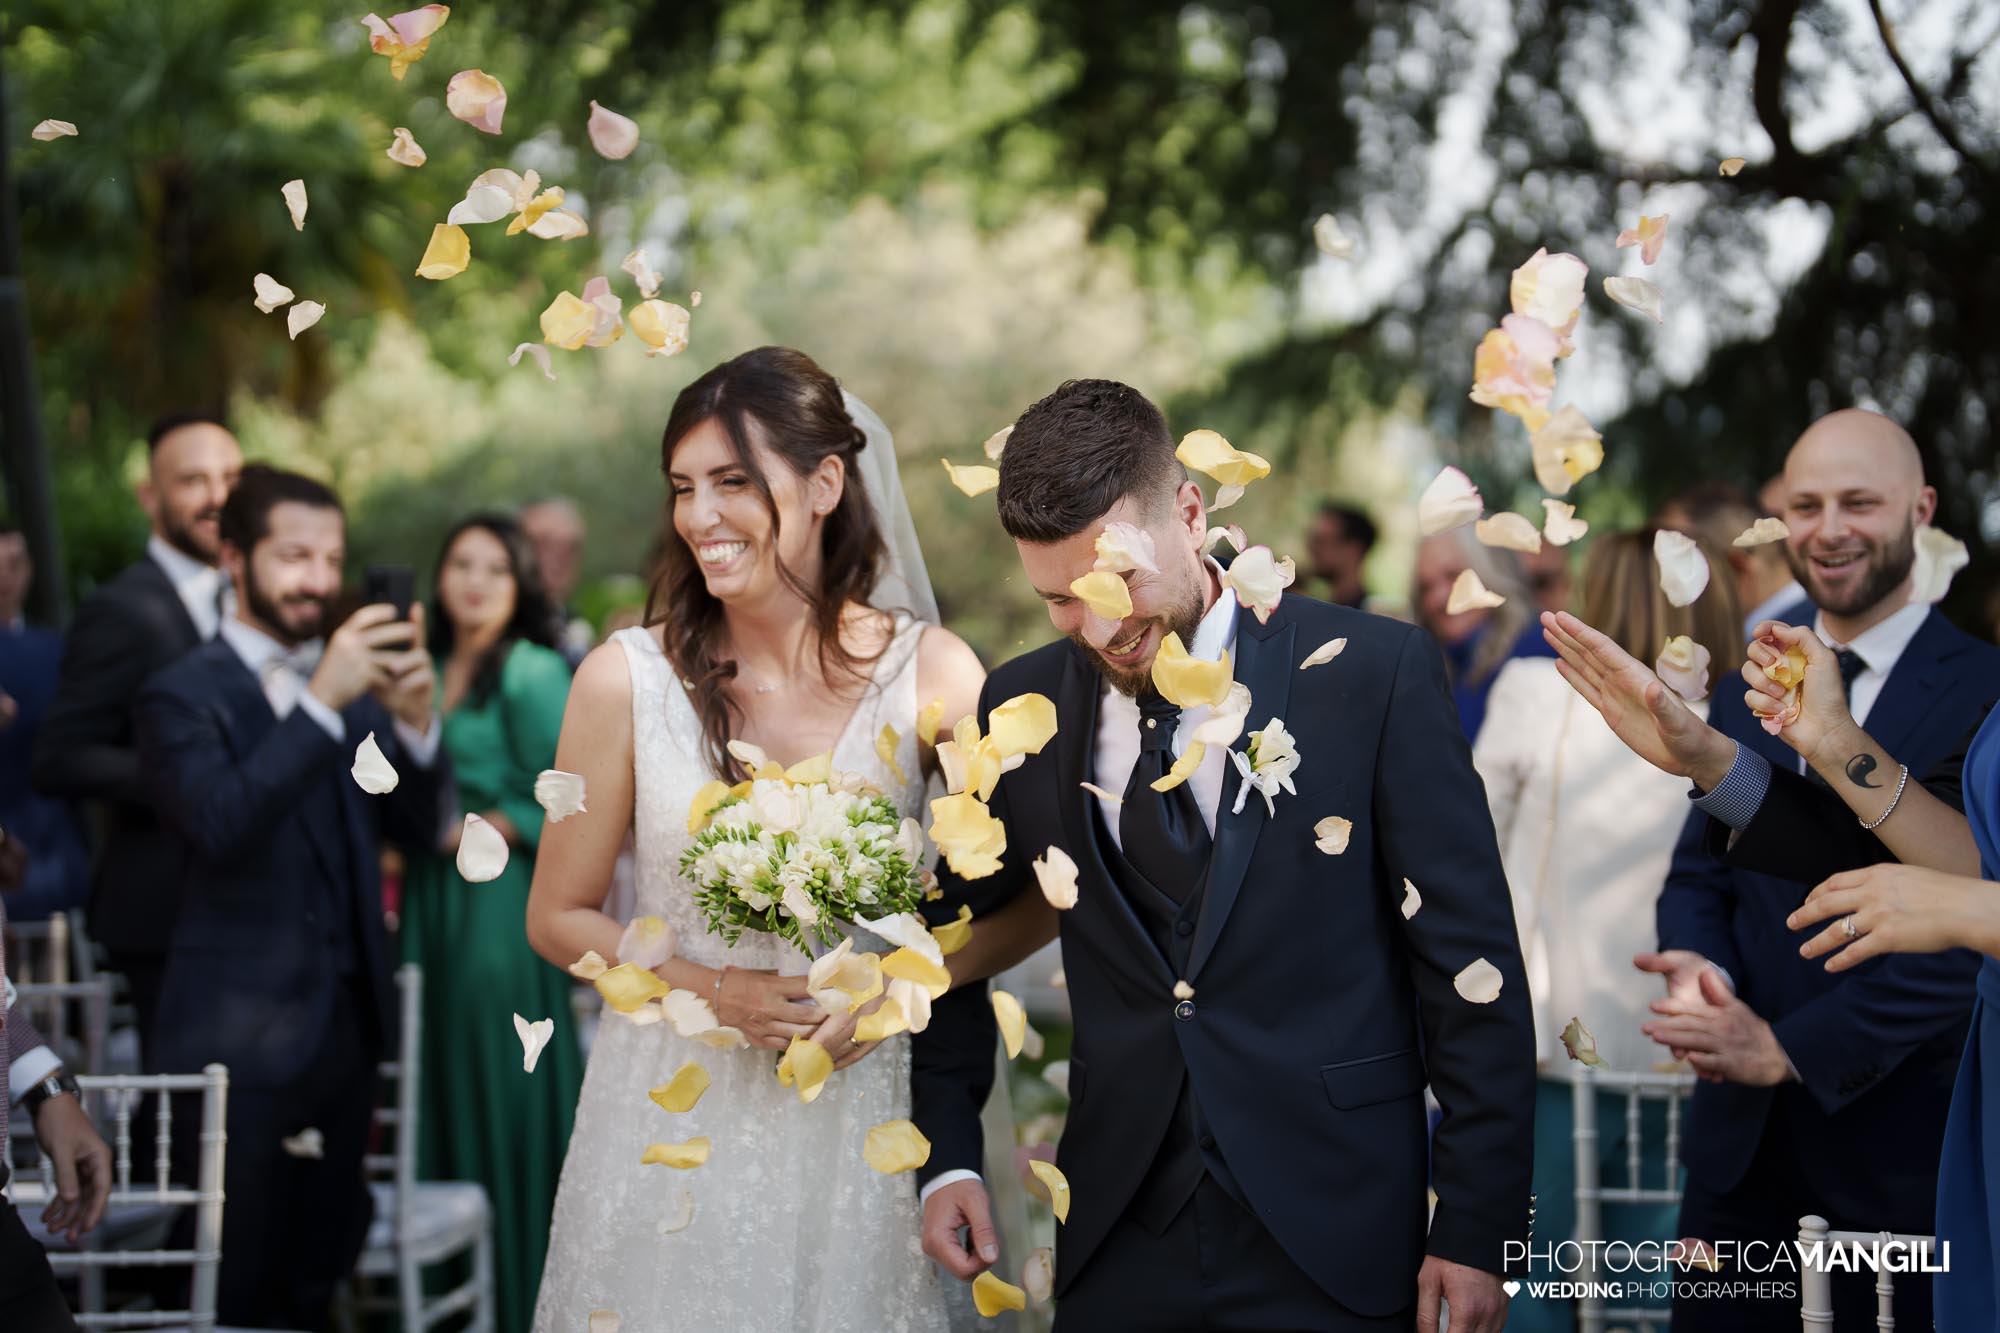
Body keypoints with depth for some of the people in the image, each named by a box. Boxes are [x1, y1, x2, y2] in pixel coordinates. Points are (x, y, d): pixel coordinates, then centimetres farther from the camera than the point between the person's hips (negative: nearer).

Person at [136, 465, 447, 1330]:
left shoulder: (353, 680, 10)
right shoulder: (186, 694, -7)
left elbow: (417, 828, 6)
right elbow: (219, 826, -23)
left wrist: (414, 721, -13)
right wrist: (322, 702, -27)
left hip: (347, 1022, 6)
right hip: (241, 1038, -6)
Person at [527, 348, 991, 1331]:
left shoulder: (932, 674, -6)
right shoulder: (628, 679, -7)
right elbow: (559, 918, 1)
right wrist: (715, 991, -13)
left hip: (858, 1119, 0)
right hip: (674, 1123, 0)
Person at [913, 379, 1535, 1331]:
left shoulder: (1373, 673, -8)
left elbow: (1470, 967, -6)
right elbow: (953, 948, 16)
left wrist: (1477, 1229, -7)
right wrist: (946, 1157, 6)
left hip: (1330, 1246, -3)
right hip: (1119, 1250, 3)